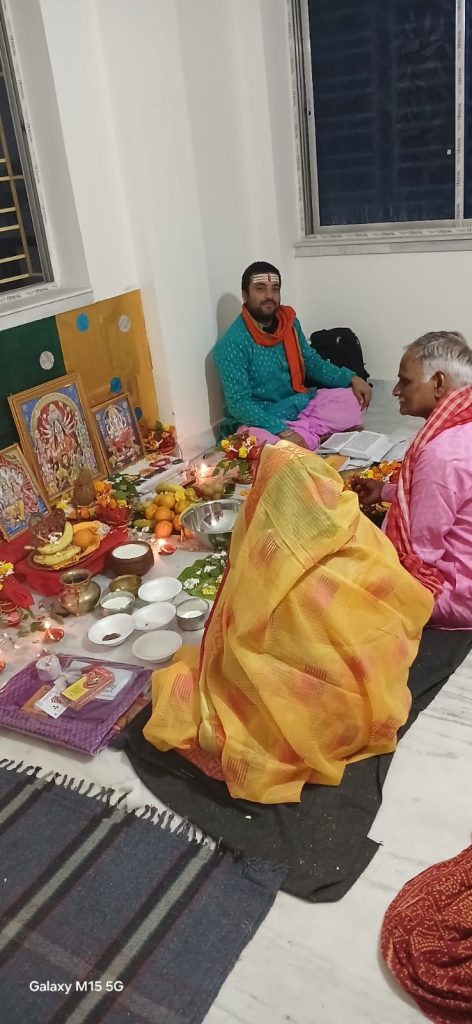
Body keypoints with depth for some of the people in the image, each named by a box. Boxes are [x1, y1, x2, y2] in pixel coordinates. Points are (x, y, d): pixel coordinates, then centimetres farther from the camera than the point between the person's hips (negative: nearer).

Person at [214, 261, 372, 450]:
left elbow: (312, 362, 16)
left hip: (300, 404, 7)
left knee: (354, 399, -1)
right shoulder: (232, 343, -19)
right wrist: (284, 433, -33)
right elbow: (239, 403, -23)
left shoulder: (289, 323, 2)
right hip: (263, 420, -7)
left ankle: (303, 434, -16)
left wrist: (351, 378, 0)